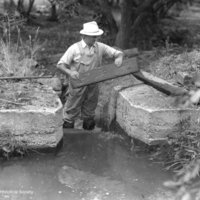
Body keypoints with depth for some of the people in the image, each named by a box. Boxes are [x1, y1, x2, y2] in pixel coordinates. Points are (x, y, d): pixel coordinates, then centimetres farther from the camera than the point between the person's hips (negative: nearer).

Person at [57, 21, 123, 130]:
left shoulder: (100, 47, -2)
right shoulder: (74, 48, -12)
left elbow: (117, 53, 4)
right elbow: (60, 65, -11)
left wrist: (119, 57, -21)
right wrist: (70, 72, -31)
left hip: (93, 85, 3)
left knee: (90, 110, 17)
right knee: (72, 111, 7)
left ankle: (88, 127, 34)